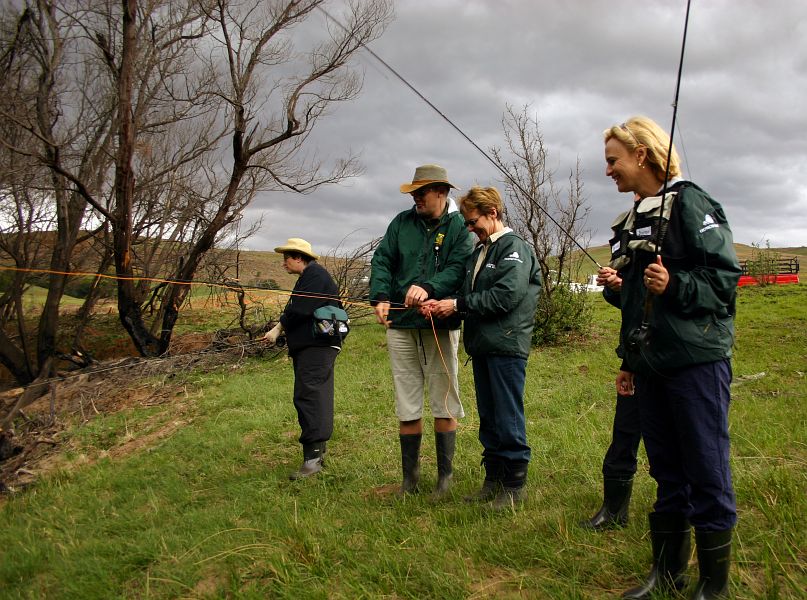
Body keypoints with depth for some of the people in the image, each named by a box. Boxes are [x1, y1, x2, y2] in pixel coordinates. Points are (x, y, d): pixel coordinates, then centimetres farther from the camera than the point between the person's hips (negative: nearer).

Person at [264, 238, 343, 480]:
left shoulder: (315, 275, -11)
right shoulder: (308, 276, 22)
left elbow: (300, 310, -19)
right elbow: (295, 309, 21)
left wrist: (279, 327, -6)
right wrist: (281, 329, 7)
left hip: (317, 347, -11)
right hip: (308, 346, 11)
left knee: (309, 397, -14)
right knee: (312, 398, 14)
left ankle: (313, 457, -16)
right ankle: (318, 449, 22)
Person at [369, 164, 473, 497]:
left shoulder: (458, 227, -1)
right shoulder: (402, 222, 10)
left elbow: (458, 269, -14)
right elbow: (381, 261, 4)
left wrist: (428, 288, -31)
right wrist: (380, 297, -13)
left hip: (440, 326, -3)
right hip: (400, 324, 3)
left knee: (444, 404, 3)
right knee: (406, 406, 9)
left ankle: (445, 474, 17)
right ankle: (409, 476, 20)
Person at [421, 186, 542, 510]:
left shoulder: (514, 247, -8)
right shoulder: (479, 252, 18)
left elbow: (505, 296, -19)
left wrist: (457, 305, -15)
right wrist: (442, 305, -3)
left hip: (507, 346, -8)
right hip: (482, 346, 9)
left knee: (508, 419, -1)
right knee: (488, 418, 14)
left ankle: (514, 484, 11)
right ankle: (493, 479, 25)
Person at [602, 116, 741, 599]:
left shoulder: (690, 203, -6)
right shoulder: (632, 219, 18)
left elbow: (726, 277, -12)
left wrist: (675, 286, -27)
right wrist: (628, 361, 22)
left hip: (696, 360, -8)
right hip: (652, 363, 8)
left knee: (706, 472, 0)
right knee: (667, 470, 14)